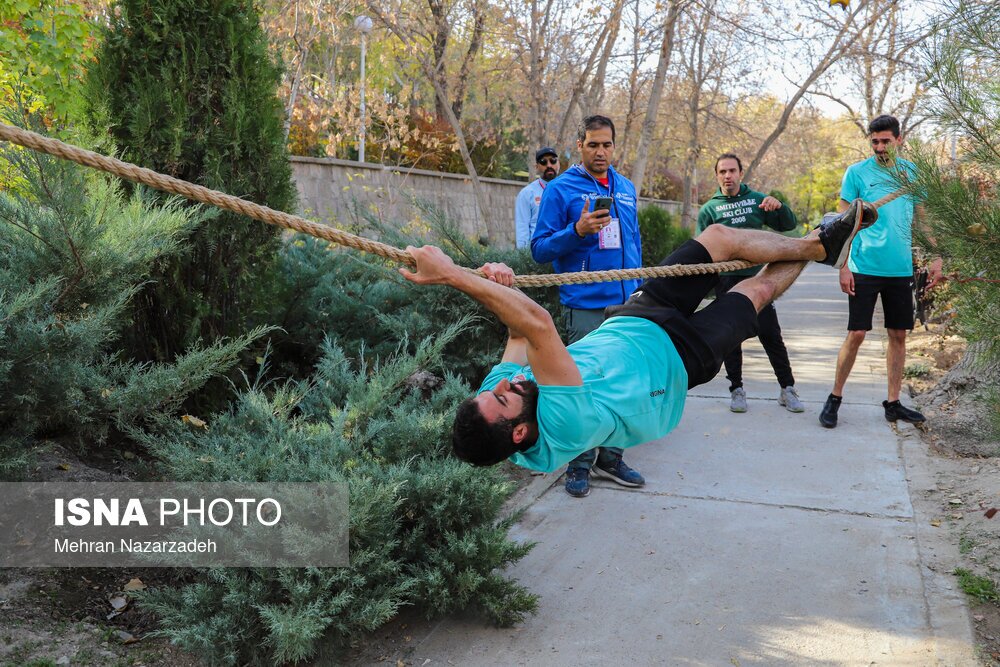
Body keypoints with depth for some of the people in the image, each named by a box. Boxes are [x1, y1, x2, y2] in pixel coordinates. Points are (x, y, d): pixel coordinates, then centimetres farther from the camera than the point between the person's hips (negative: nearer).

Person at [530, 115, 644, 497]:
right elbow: (540, 250, -7)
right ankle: (579, 465, 11)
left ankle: (610, 458, 23)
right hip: (585, 305, -6)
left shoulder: (626, 188, 14)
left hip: (626, 304, 6)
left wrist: (640, 290, 17)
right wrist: (578, 231, -23)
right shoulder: (561, 189, -4)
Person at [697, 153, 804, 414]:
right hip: (727, 279, 0)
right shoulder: (709, 209, 7)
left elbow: (789, 225, 8)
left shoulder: (757, 199, 10)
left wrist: (778, 207, -13)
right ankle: (737, 390, 15)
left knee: (771, 334, 0)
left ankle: (787, 388, 8)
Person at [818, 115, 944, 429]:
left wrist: (935, 259, 5)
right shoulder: (857, 172, -2)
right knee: (856, 335, -4)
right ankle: (835, 398, 9)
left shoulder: (911, 172, 8)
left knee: (898, 335, 8)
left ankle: (893, 403, 18)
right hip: (865, 269, -4)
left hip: (901, 270, 4)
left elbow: (922, 218, 13)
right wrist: (843, 266, -10)